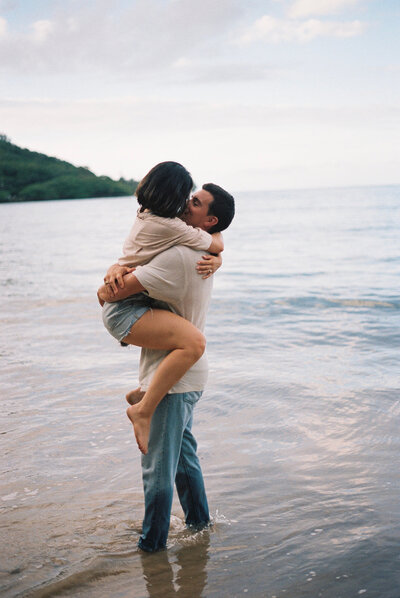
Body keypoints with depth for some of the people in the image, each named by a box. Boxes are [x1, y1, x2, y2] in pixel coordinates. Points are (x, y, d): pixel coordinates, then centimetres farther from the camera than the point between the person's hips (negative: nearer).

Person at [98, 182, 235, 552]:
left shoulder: (177, 258, -24)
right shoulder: (201, 256, 8)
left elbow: (114, 291, -22)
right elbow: (131, 259, 16)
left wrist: (106, 291, 0)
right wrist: (120, 267, -5)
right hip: (188, 373, 10)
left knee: (158, 465, 5)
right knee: (184, 453, 24)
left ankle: (153, 541, 20)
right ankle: (198, 520, 40)